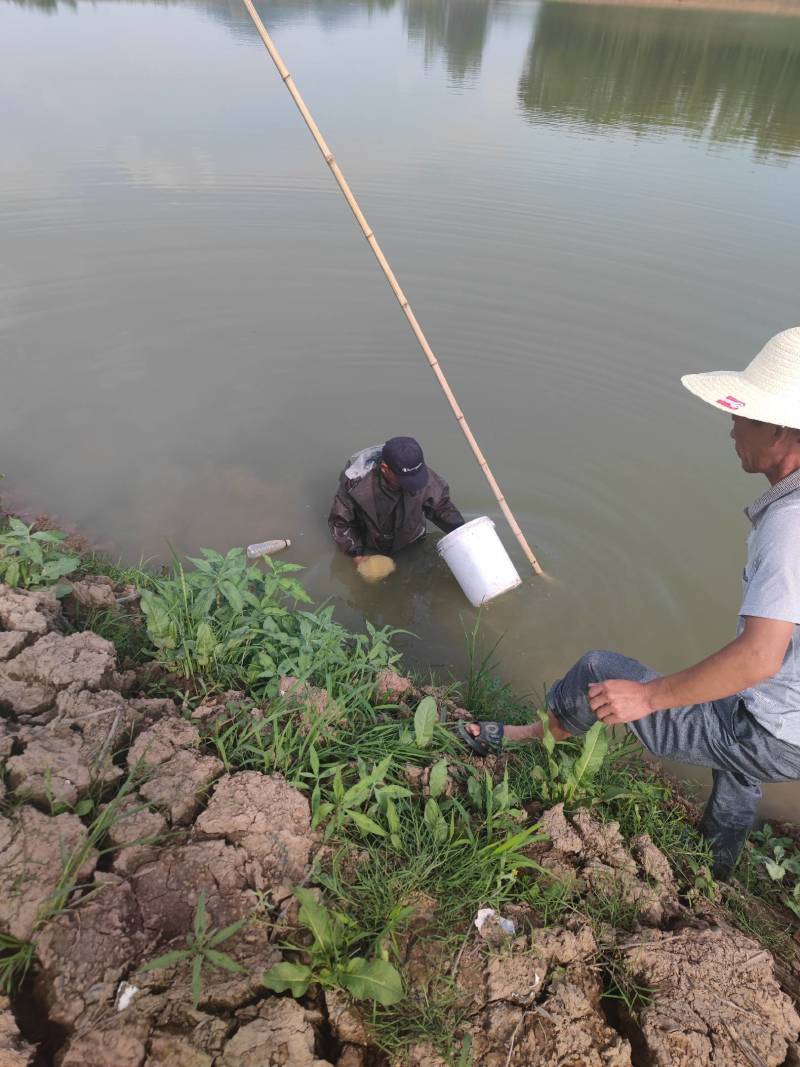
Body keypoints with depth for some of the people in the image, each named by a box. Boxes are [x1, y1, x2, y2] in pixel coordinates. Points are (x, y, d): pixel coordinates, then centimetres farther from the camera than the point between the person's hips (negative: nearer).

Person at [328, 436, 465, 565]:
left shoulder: (423, 475, -30)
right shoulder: (356, 483, -35)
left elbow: (441, 504, -10)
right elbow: (339, 521, -18)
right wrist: (356, 553, -23)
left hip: (412, 544, 2)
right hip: (370, 547, -2)